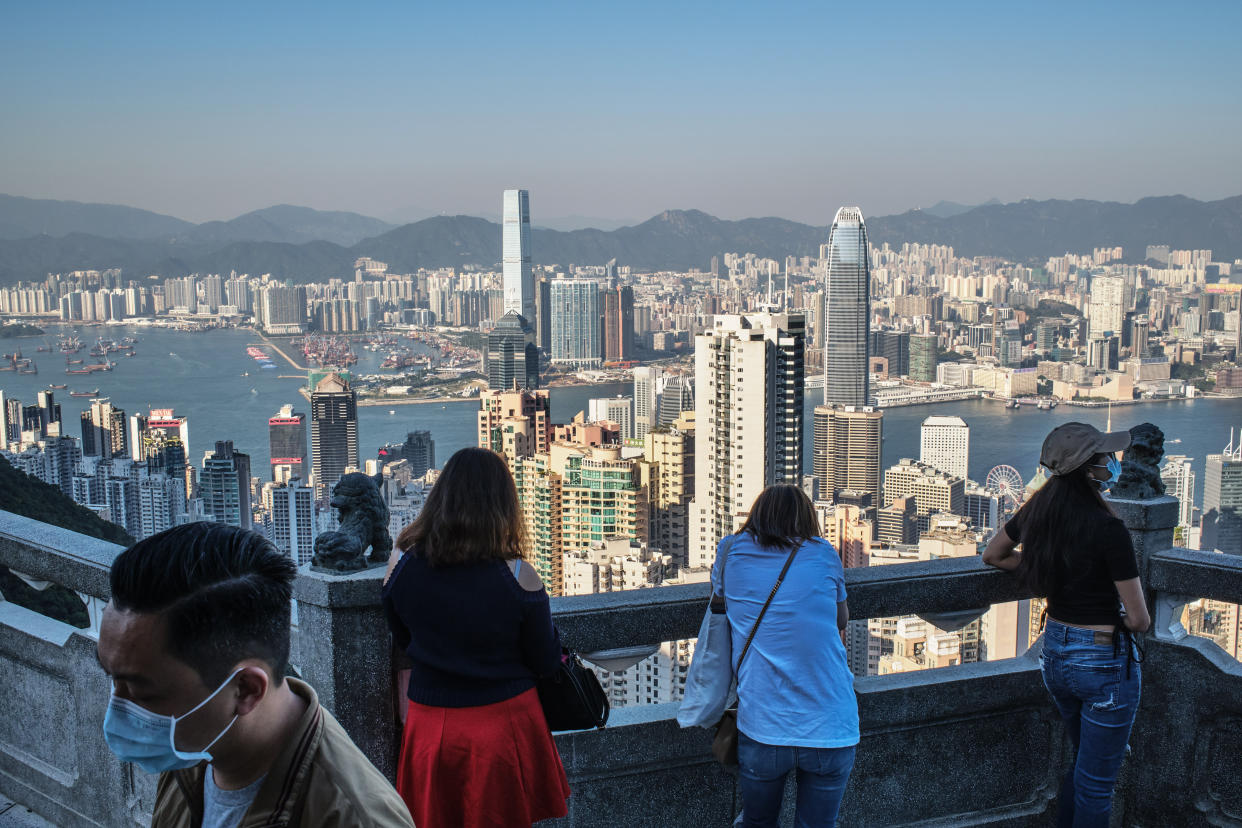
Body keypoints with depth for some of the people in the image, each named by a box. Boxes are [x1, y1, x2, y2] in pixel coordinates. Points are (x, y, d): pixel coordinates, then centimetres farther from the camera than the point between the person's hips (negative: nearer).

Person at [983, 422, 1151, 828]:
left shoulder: (1038, 510, -3)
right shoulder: (1108, 528, -23)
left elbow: (992, 555, 16)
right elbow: (1139, 620, -19)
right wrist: (1119, 618, 5)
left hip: (1055, 653, 7)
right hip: (1104, 662, -7)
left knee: (1084, 764, 27)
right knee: (1095, 783, 6)